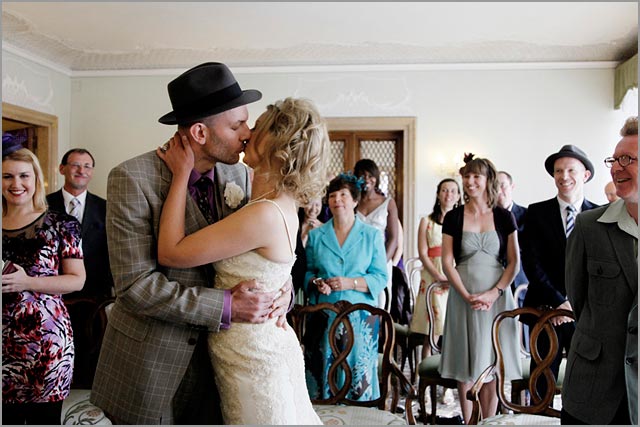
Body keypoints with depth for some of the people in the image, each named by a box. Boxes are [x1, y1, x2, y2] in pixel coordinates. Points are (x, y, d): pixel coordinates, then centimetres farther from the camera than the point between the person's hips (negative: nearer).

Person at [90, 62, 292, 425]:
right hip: (150, 361, -4)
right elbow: (135, 283, -20)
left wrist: (282, 287, -14)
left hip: (214, 352, 5)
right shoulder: (132, 178, -17)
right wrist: (226, 307, -24)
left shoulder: (240, 176, -2)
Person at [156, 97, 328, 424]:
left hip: (253, 358, -9)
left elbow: (170, 253, -23)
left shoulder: (264, 215, -28)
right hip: (268, 346, 9)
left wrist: (181, 174, -16)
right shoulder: (283, 204, 0)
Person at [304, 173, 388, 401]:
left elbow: (381, 277, -1)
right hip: (323, 316, 2)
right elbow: (306, 271, 13)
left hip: (360, 317, -1)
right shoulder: (316, 235, 8)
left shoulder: (372, 235, 3)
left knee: (358, 376, 1)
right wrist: (316, 282, -9)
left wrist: (351, 283, -15)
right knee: (322, 372, 3)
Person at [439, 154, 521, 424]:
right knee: (466, 362, 4)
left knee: (492, 364, 5)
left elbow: (514, 262, 2)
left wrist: (493, 293, -11)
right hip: (463, 296, 0)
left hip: (497, 296, 0)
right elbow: (447, 262, -1)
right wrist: (467, 296, -11)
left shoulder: (503, 217, 4)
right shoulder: (454, 217, 2)